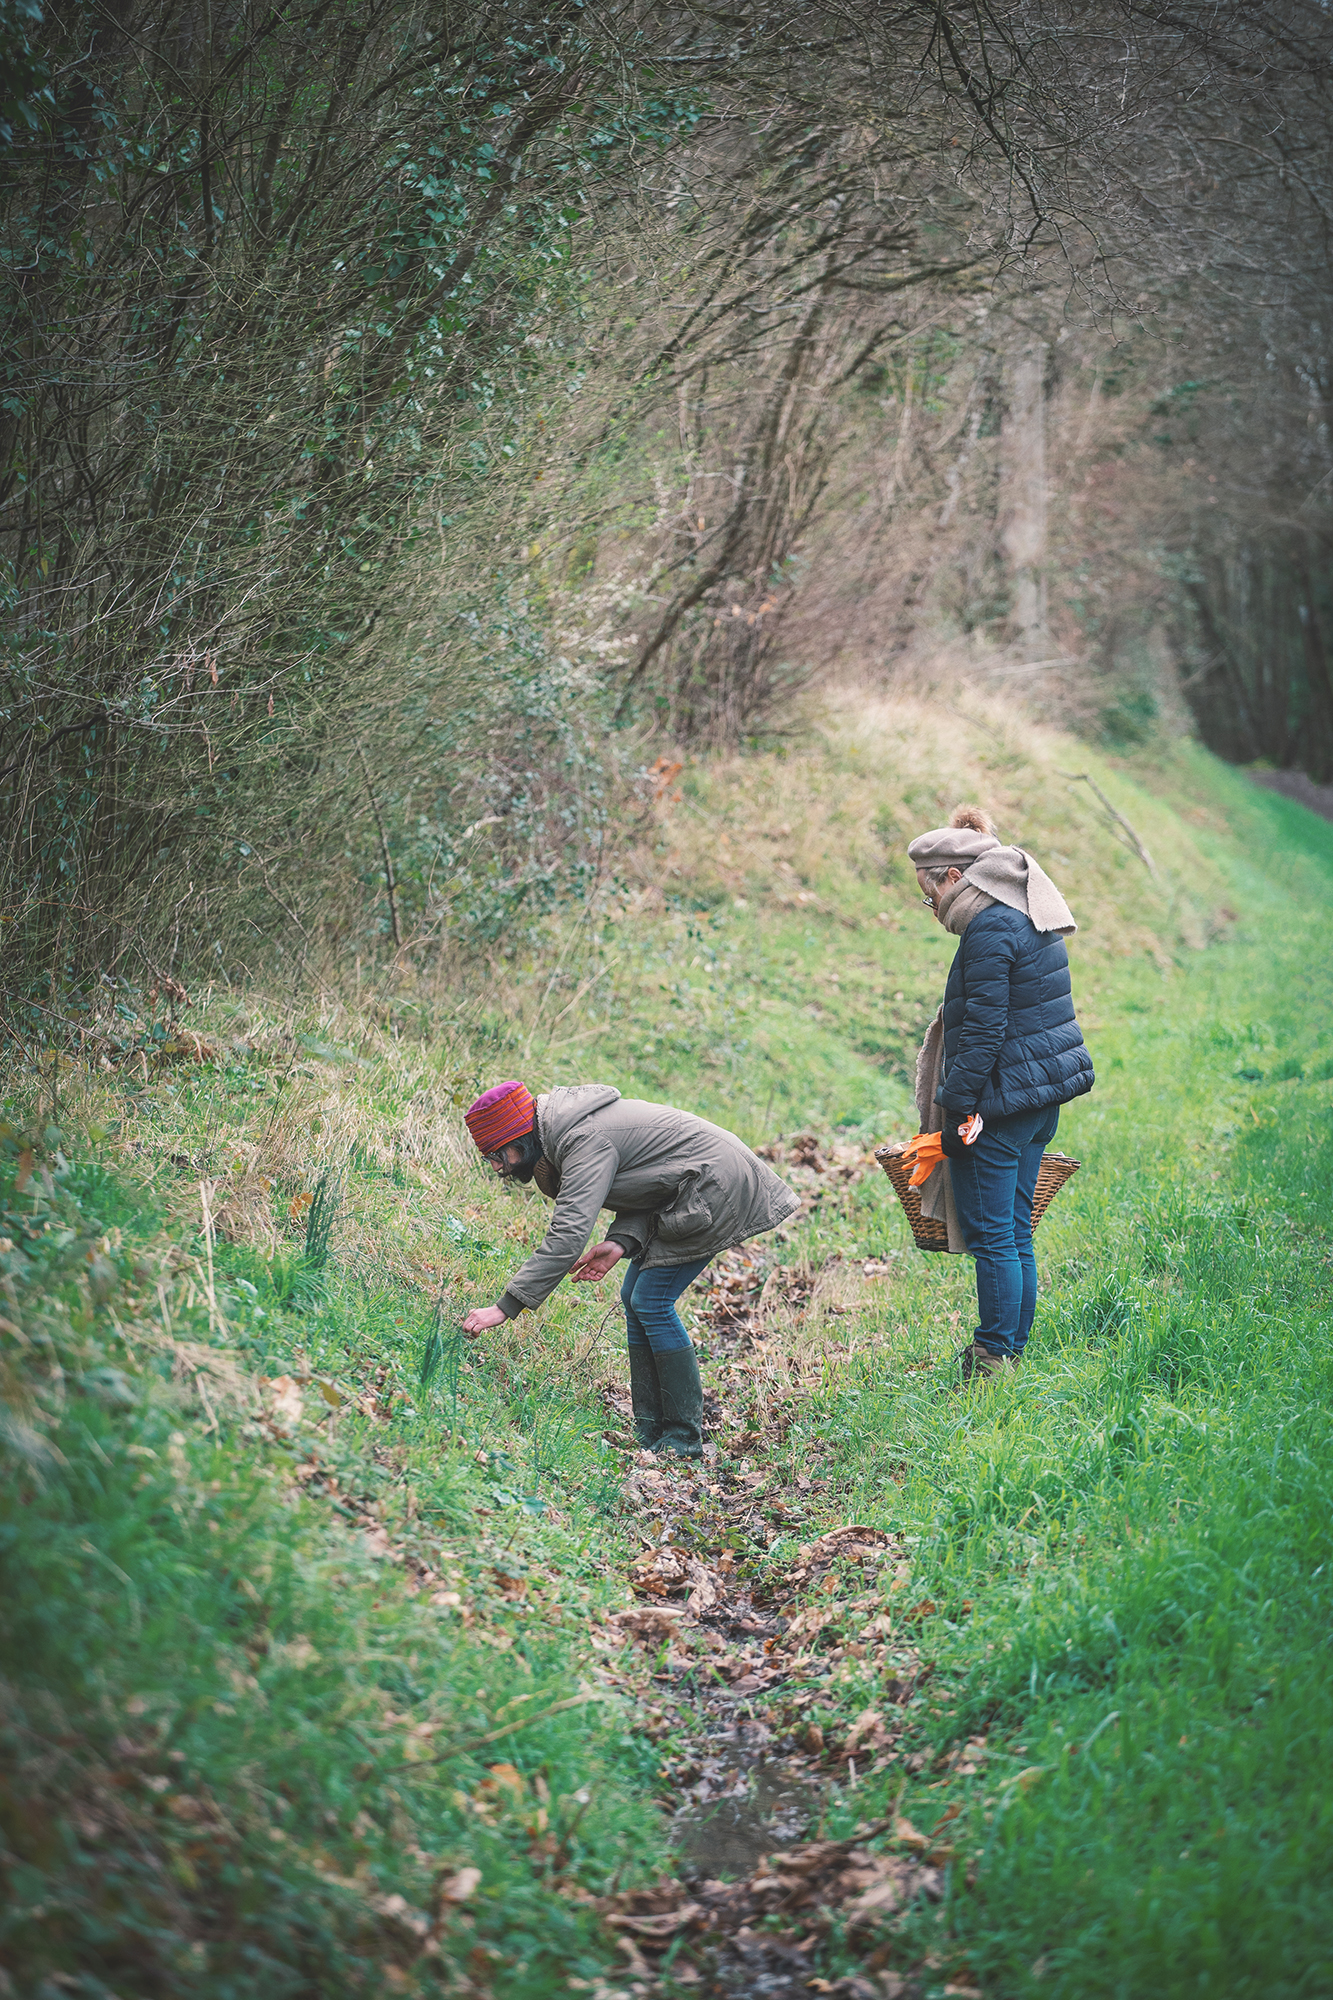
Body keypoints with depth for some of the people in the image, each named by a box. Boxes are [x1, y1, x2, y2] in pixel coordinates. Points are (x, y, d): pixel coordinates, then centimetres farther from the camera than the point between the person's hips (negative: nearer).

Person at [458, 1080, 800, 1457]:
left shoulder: (586, 1141, -25)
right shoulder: (562, 1132, 5)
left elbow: (568, 1236, -34)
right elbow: (640, 1184, 6)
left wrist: (505, 1307, -35)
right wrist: (620, 1243, -14)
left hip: (715, 1189, -11)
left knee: (651, 1302, -12)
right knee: (635, 1298, 7)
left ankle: (683, 1441, -5)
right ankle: (649, 1436, 10)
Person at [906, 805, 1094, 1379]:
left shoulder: (989, 931, -17)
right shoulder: (1031, 922, 14)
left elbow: (982, 1030, -20)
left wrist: (957, 1109, -16)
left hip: (1002, 1103, -10)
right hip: (1043, 1097, 10)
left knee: (990, 1234, -2)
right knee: (1015, 1232, 15)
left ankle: (996, 1356, 2)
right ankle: (1013, 1349, 20)